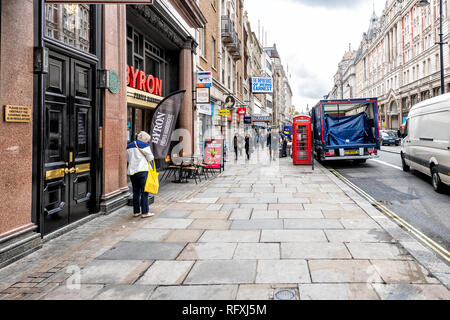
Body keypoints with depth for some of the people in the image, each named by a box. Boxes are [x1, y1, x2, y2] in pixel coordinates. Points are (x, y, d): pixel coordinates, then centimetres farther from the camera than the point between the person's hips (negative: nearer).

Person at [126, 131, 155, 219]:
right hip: (142, 170, -6)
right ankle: (145, 212, -2)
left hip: (131, 171, 7)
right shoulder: (144, 145, -5)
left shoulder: (129, 146, 16)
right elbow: (150, 157, -2)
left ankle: (136, 212, 15)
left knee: (135, 192, 11)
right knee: (144, 192, -2)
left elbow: (128, 159, 20)